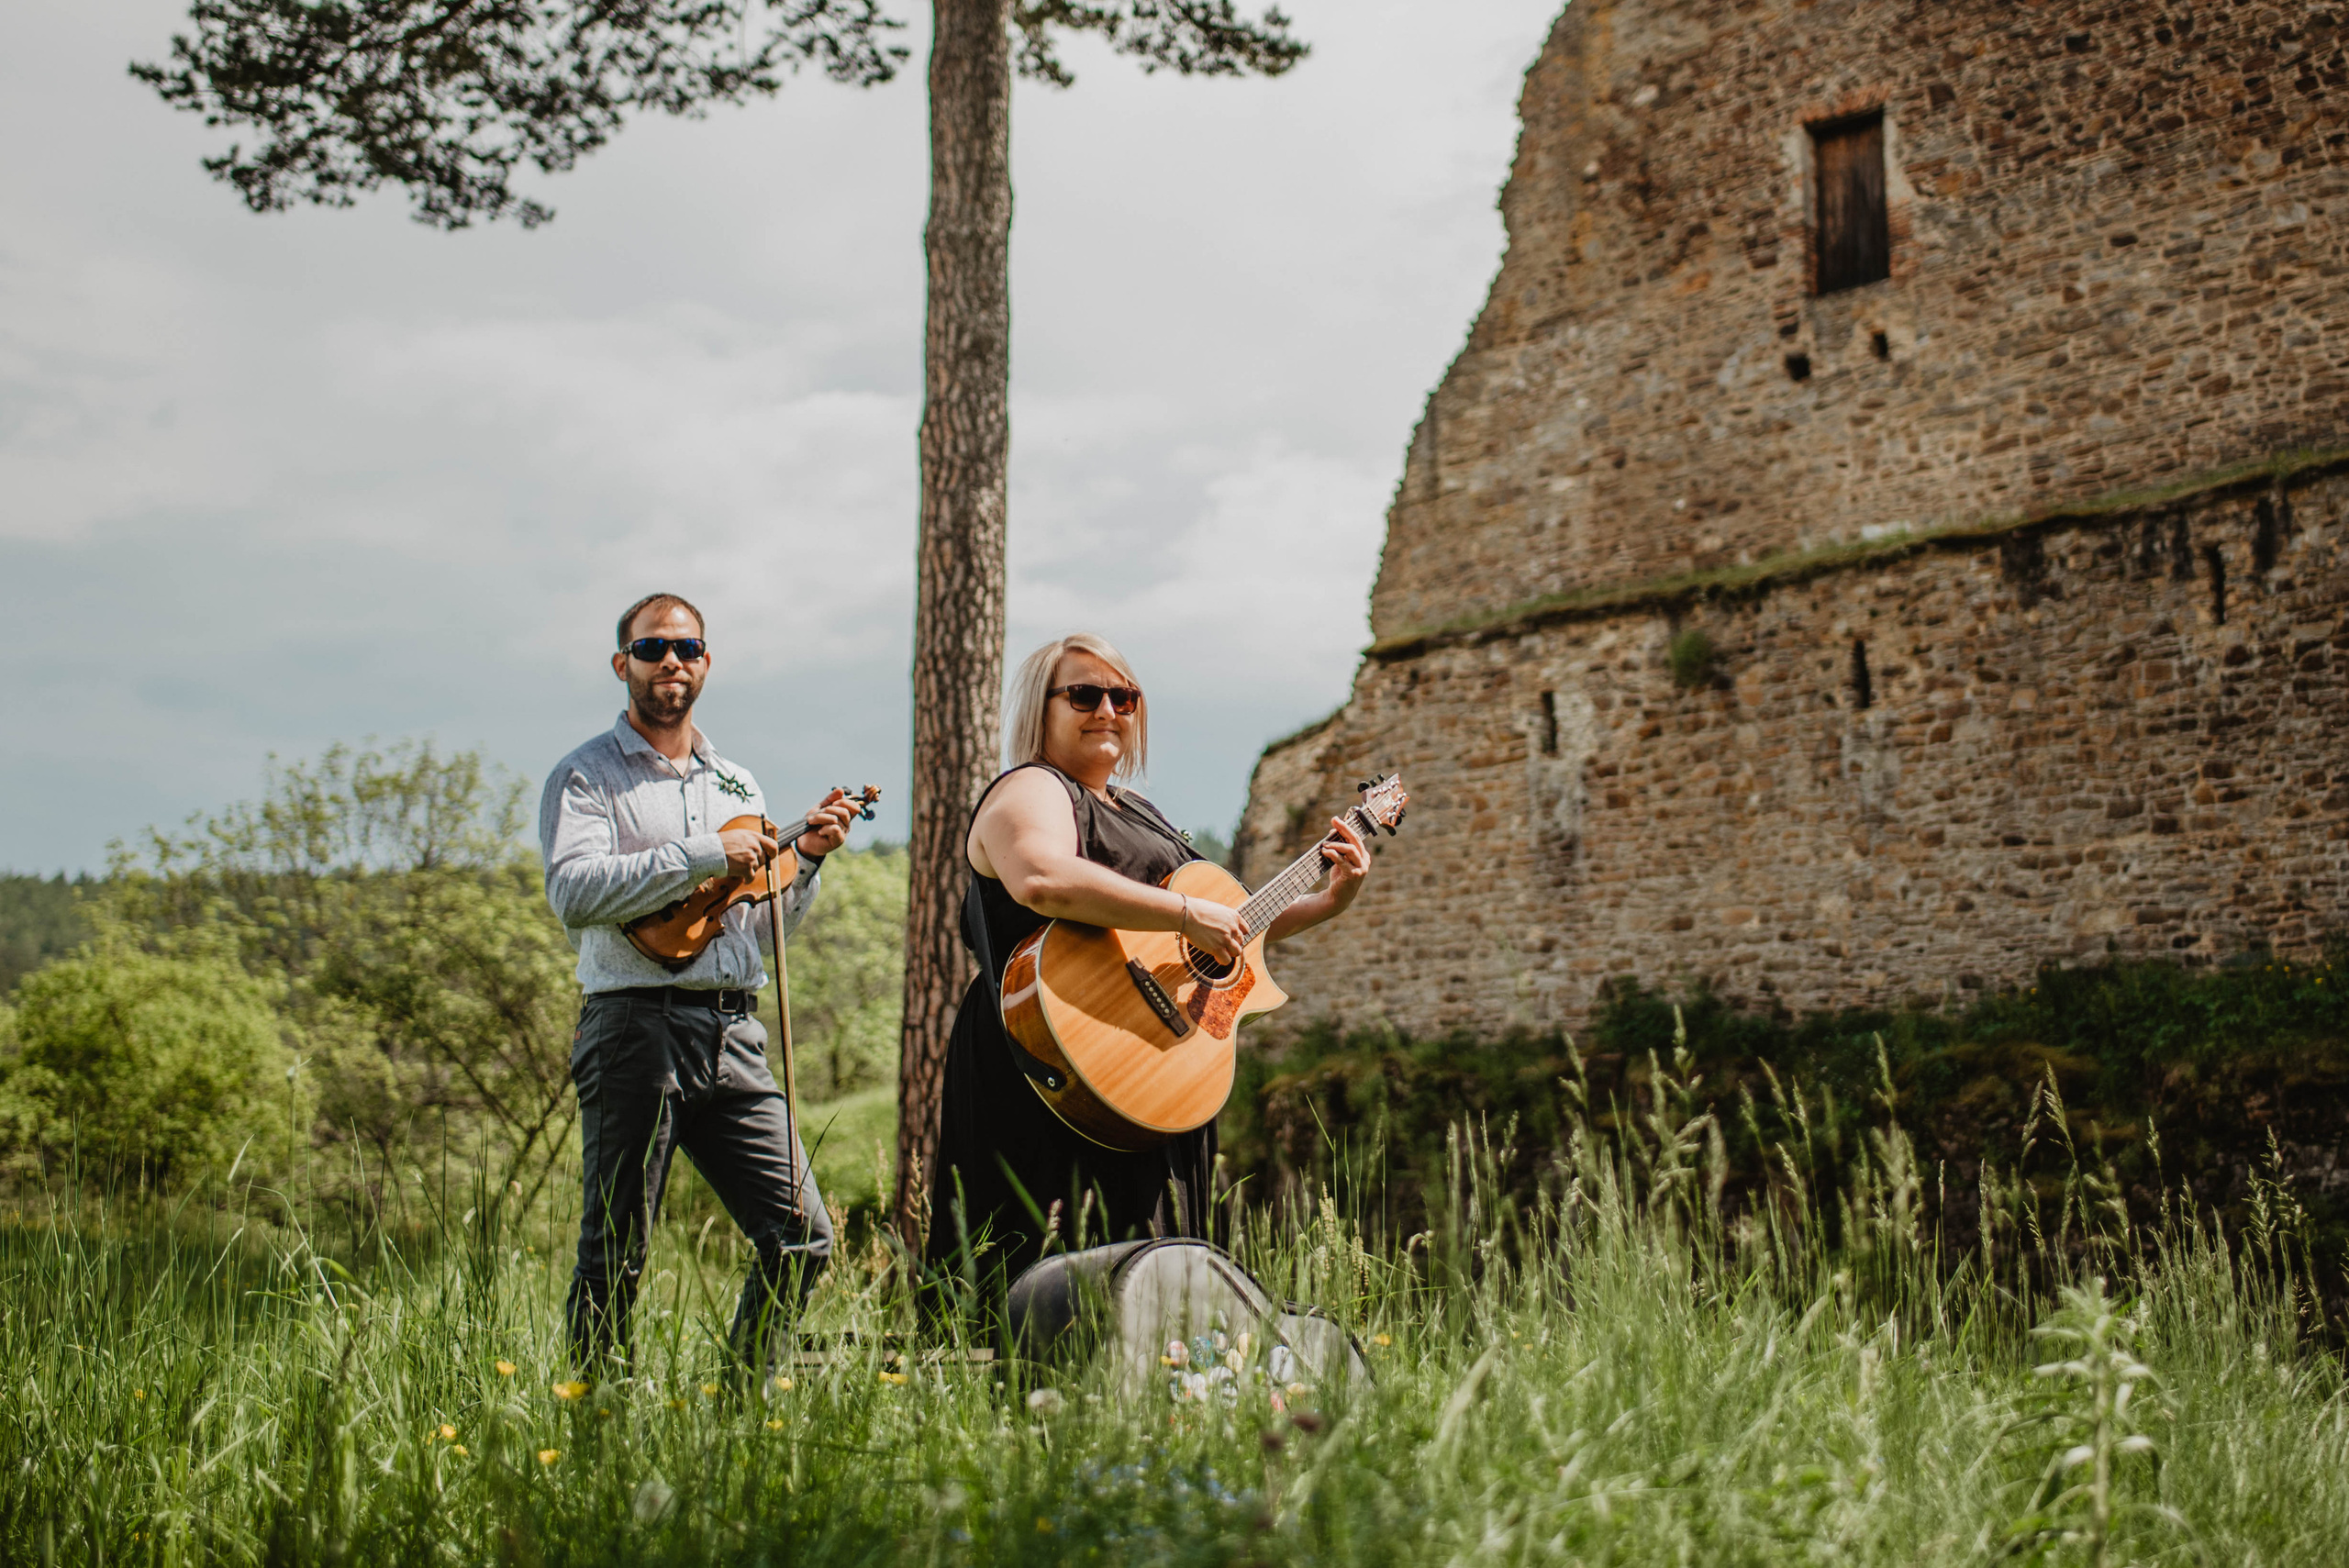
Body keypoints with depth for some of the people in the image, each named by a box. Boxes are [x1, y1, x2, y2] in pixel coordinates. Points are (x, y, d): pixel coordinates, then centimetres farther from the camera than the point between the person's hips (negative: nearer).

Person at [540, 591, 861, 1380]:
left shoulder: (738, 784, 21)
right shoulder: (586, 776, 3)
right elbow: (572, 891, -15)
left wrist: (805, 860, 5)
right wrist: (702, 857, -18)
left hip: (733, 1034, 5)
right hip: (634, 1025, -5)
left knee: (803, 1238, 1)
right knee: (616, 1254, -1)